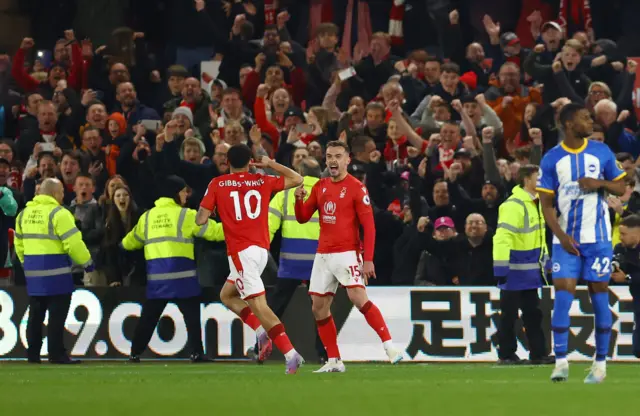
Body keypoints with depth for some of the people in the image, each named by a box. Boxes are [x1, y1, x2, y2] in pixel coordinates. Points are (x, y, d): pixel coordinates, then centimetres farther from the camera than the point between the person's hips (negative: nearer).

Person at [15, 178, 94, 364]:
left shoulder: (24, 214, 11)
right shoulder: (58, 213, -12)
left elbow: (19, 244, 18)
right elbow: (74, 243, -15)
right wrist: (87, 263, -3)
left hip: (33, 271, 7)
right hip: (55, 271, -7)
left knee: (36, 314, 13)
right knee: (57, 314, -3)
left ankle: (33, 353, 16)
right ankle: (57, 354, -4)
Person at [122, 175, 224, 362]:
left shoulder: (147, 216, 14)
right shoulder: (186, 215, -2)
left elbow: (130, 242, 27)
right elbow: (213, 231, 0)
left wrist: (124, 243, 51)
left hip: (156, 276, 4)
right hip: (181, 275, -4)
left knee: (148, 316, 11)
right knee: (192, 314, 1)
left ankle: (135, 353, 12)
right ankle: (197, 353, -6)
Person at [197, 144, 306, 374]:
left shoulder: (217, 184, 0)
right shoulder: (262, 181, 8)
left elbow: (201, 219, -2)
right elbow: (297, 179, 20)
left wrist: (200, 212, 21)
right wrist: (271, 164, 26)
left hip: (240, 250, -6)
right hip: (262, 249, 6)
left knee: (259, 305, -10)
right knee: (227, 295, 23)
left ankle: (291, 354, -21)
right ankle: (262, 333, 5)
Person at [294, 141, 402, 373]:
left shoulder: (356, 188, -7)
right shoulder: (320, 186, 11)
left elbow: (369, 225, -10)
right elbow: (303, 218, 14)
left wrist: (368, 259, -18)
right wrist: (299, 200, -8)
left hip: (347, 253, -7)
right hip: (323, 255, 7)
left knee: (359, 299, -23)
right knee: (319, 308, 5)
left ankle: (389, 346, -20)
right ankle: (334, 361, 11)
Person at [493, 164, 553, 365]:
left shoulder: (535, 203, 11)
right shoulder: (513, 205, -18)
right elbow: (502, 237, -23)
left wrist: (545, 260, 22)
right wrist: (500, 268, -26)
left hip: (530, 269, 9)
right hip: (514, 270, -9)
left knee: (533, 313, 11)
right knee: (509, 314, 1)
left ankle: (538, 353, 14)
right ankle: (506, 354, 8)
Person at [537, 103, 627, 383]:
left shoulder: (601, 152, 3)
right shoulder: (552, 159, 0)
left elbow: (620, 188, 8)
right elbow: (546, 203, -1)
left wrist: (600, 183, -13)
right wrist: (561, 236, -12)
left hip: (598, 238, 1)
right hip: (566, 239, -1)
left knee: (599, 297, 2)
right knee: (562, 297, -9)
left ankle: (600, 363, 9)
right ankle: (561, 363, -6)